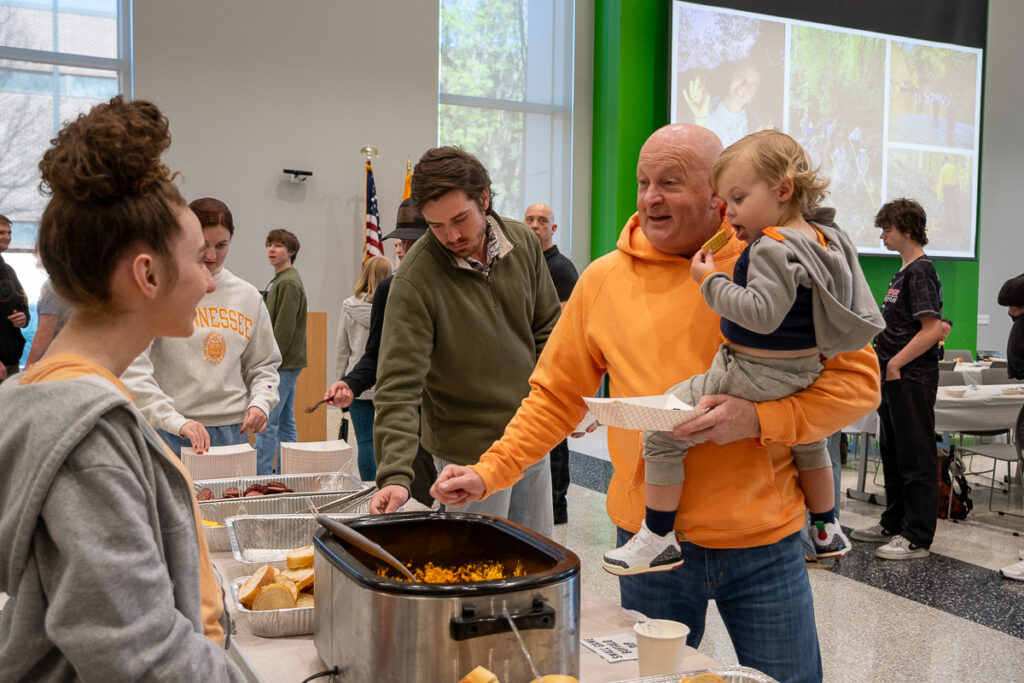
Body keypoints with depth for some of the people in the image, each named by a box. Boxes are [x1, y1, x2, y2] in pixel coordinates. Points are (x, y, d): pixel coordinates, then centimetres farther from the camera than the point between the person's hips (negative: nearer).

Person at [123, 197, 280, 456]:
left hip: (233, 432, 4)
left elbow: (264, 365, 18)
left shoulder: (248, 296, 10)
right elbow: (132, 368, -15)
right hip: (170, 435, -4)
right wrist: (176, 421, -25)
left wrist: (260, 403, -2)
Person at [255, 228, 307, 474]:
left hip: (283, 364, -10)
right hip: (286, 364, 10)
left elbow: (284, 329, -19)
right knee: (286, 423, 12)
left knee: (266, 423, -10)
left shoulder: (289, 283, -13)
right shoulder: (279, 281, 19)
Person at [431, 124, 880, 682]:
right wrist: (490, 472, -2)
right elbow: (555, 397, 7)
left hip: (764, 542, -1)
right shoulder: (604, 279, 1)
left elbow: (858, 378, -6)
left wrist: (759, 417, -21)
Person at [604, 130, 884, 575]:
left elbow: (762, 314, -31)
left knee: (663, 428, -7)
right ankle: (826, 531, 54)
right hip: (804, 371, 10)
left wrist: (711, 281, -22)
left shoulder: (772, 247, -23)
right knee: (805, 439, 36)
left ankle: (658, 539, -2)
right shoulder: (824, 238, 6)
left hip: (755, 375, -10)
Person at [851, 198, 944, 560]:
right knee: (892, 455, 17)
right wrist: (884, 362, 14)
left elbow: (931, 330, -21)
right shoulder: (903, 272, 16)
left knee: (916, 459, -2)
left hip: (912, 378, -10)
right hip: (893, 379, 10)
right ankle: (894, 524, 29)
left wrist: (896, 364, -19)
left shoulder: (921, 272, -14)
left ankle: (917, 538, 5)